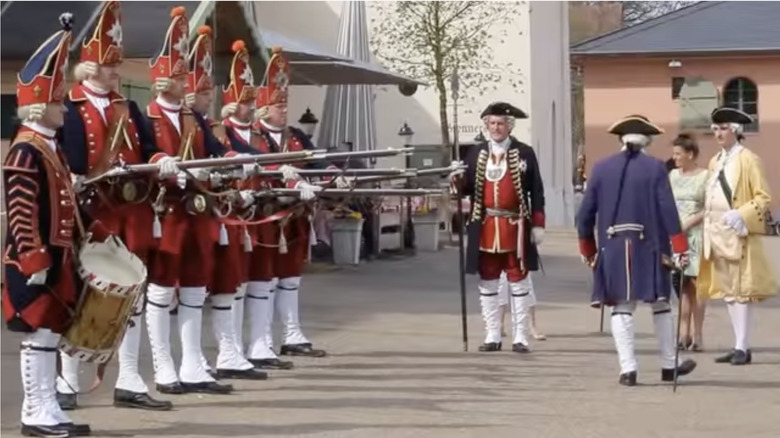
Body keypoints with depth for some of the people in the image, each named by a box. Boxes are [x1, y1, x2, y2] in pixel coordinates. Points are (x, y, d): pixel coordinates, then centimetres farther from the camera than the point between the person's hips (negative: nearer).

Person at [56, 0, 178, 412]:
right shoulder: (68, 109, -5)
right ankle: (68, 382, 12)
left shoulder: (127, 107, 14)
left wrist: (162, 161, -13)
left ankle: (129, 382, 13)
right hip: (90, 213, -6)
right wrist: (70, 190, -26)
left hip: (131, 212, 6)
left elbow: (146, 149, 8)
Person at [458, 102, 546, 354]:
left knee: (519, 283, 3)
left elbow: (536, 192, 1)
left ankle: (520, 338, 7)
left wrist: (538, 224, -5)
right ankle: (492, 337, 14)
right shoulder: (477, 154, 8)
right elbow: (467, 189, 8)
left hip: (515, 228, -3)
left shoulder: (524, 153, 1)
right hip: (486, 229, 3)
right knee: (487, 284, 7)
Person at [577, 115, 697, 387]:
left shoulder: (602, 168, 4)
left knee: (622, 309, 3)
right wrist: (679, 249, -6)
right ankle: (668, 366, 19)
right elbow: (668, 211, -9)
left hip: (612, 250, 1)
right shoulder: (655, 168, -3)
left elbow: (585, 214, 5)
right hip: (648, 248, -1)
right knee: (661, 305, 12)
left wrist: (588, 250, 17)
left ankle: (628, 369, -3)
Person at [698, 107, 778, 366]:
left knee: (741, 290, -7)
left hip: (738, 234, -7)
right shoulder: (715, 162, 15)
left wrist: (741, 216, -21)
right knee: (727, 290, 9)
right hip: (717, 234, 7)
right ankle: (739, 346, 14)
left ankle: (743, 348, -7)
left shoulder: (748, 159, -6)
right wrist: (708, 230, 11)